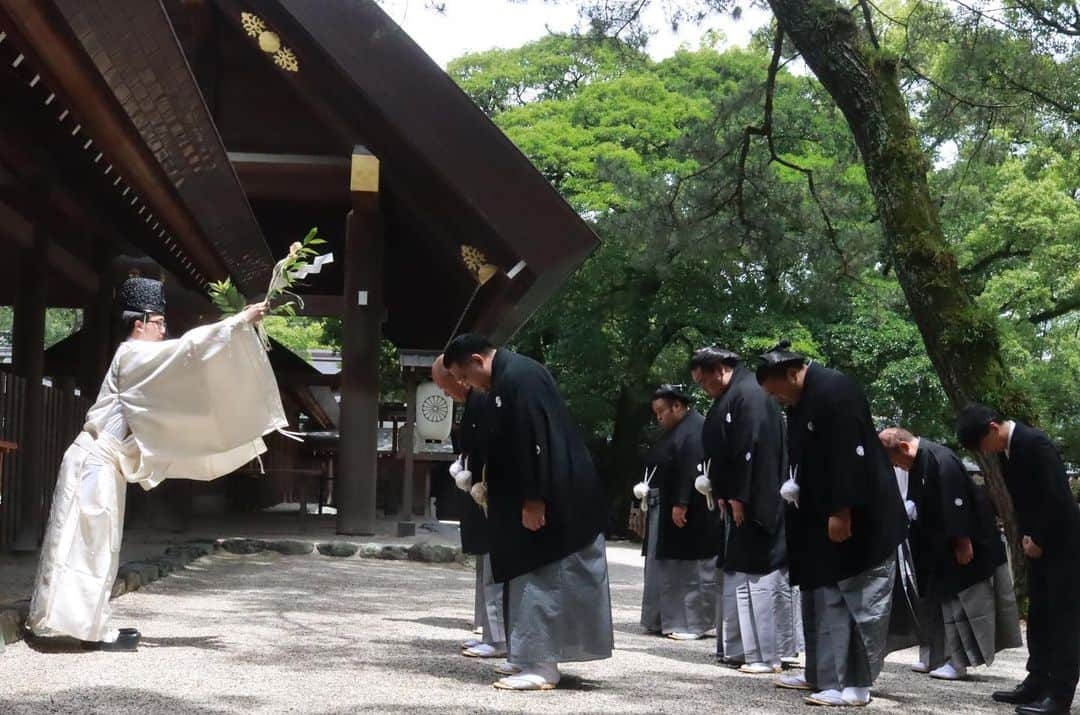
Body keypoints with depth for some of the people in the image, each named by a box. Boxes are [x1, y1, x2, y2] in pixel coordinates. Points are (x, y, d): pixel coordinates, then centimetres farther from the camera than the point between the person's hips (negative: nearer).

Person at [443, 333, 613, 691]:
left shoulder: (518, 377, -18)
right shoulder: (509, 377, 14)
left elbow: (534, 441, -24)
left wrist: (533, 499, -23)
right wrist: (491, 481, 17)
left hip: (556, 498, -10)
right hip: (548, 497, 10)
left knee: (540, 579, -6)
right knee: (539, 578, 14)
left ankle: (541, 665, -1)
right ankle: (539, 657, 21)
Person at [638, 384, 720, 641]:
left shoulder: (695, 430, -16)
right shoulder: (674, 431, 15)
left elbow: (691, 471, -24)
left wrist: (681, 504, -27)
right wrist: (648, 492, 13)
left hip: (689, 513, -11)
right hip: (664, 511, 11)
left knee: (691, 569, -4)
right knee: (665, 567, 13)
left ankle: (693, 623, 1)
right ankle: (663, 619, 19)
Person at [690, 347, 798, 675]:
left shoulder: (748, 395, -15)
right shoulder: (731, 397, 15)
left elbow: (749, 448, -21)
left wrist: (737, 497, -20)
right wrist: (723, 494, 12)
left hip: (754, 503, -10)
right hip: (740, 501, 10)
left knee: (755, 574, -7)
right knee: (741, 573, 13)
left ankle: (766, 654, -3)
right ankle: (742, 647, 20)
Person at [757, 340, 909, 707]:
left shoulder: (835, 391, -18)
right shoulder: (801, 402, 12)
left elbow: (850, 455, -24)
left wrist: (842, 512, -24)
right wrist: (795, 486, 6)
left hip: (861, 518, -10)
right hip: (822, 518, 10)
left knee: (863, 601, -4)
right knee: (824, 598, 13)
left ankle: (857, 685, -1)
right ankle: (823, 676, 20)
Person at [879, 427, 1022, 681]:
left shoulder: (941, 460, -23)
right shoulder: (918, 463, 7)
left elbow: (957, 505, -25)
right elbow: (919, 503, 18)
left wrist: (963, 544, -24)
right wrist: (904, 511, 1)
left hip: (962, 546, -10)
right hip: (938, 549, 10)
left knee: (959, 601, -3)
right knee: (939, 601, 14)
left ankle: (958, 661, 2)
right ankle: (937, 658, 21)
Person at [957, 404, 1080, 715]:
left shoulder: (1035, 443, -21)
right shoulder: (1007, 450, 6)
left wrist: (1039, 540, -15)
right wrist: (1026, 535, 2)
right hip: (1038, 542, 9)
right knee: (1038, 616, 11)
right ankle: (1037, 683, 17)